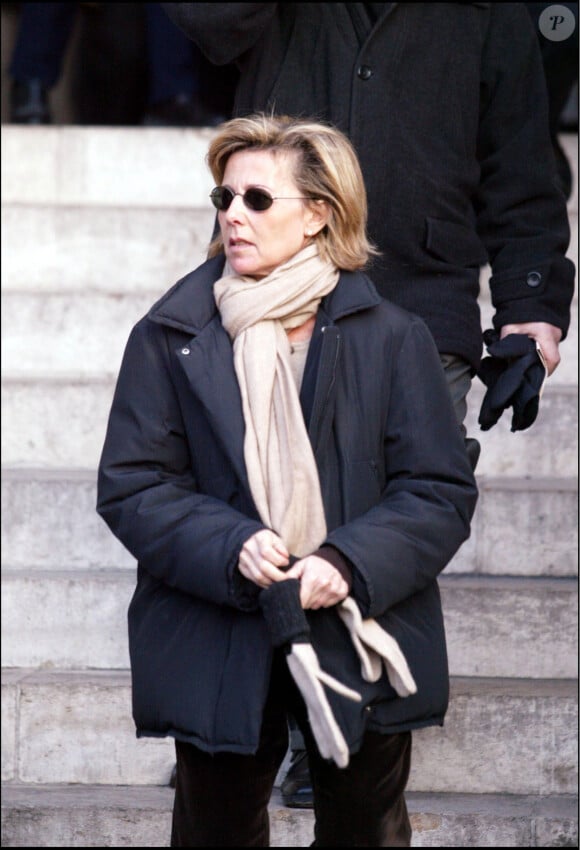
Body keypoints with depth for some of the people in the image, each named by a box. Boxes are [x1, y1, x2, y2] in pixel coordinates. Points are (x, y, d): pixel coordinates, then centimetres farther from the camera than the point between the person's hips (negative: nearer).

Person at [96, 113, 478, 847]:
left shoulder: (391, 337, -2)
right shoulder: (169, 337, 0)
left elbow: (443, 492, -4)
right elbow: (130, 486, -3)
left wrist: (349, 562, -21)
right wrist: (230, 548, -21)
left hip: (364, 643, 0)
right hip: (217, 650, 0)